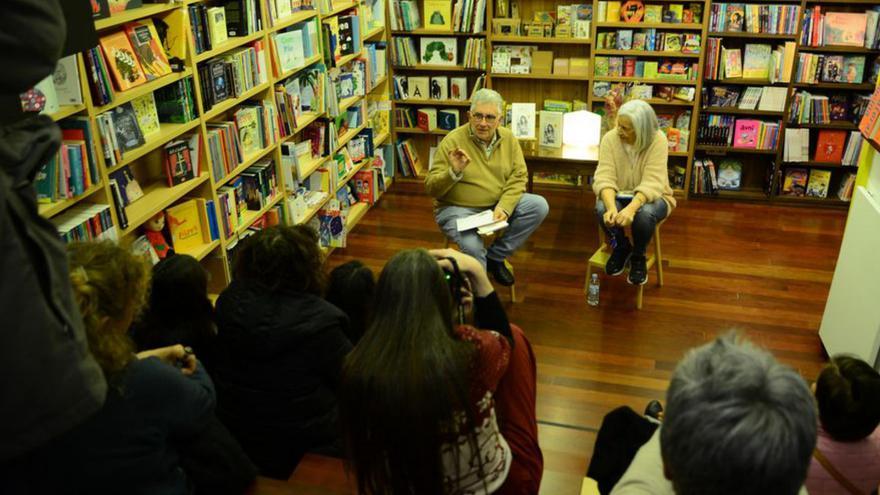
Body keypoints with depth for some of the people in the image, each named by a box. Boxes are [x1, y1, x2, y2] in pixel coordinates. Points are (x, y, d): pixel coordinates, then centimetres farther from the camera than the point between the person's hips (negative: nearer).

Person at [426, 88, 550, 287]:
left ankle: (494, 256, -3)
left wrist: (504, 207, -20)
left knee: (539, 206, -15)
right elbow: (432, 188, -11)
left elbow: (518, 177, -3)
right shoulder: (452, 141, -12)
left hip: (497, 204, 5)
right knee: (473, 247, -33)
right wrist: (454, 172, -30)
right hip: (458, 209, -5)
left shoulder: (508, 138, 0)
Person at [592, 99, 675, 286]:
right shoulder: (610, 139, -15)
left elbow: (652, 183, -29)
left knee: (645, 213, -36)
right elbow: (605, 178, -24)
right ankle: (621, 248, 0)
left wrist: (631, 208, -47)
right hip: (617, 195, 2)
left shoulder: (658, 140, -21)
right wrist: (612, 208, -43)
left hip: (649, 196, -2)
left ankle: (638, 257, -5)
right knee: (602, 209, -32)